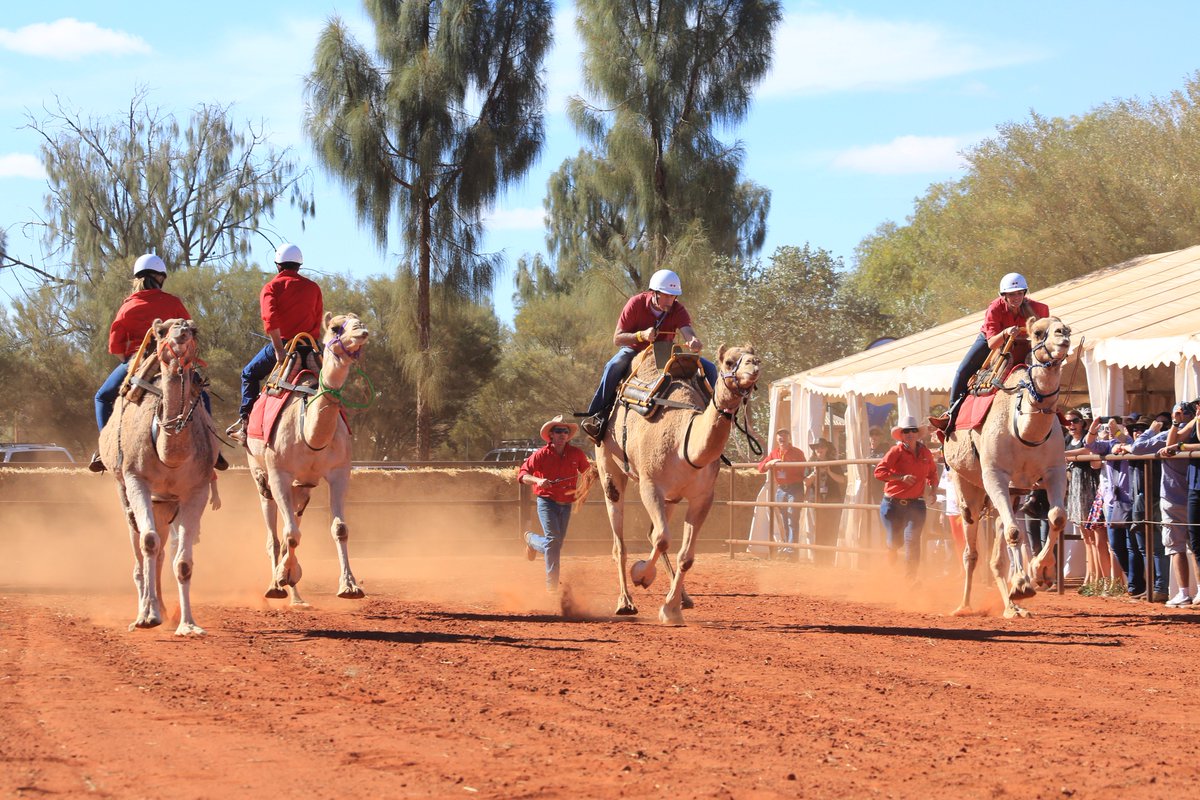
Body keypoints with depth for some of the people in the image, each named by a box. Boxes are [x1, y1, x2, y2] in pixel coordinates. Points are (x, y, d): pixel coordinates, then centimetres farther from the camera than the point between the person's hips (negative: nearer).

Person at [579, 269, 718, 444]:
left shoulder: (677, 310, -13)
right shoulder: (636, 303, -19)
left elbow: (687, 332, -31)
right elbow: (617, 339, -17)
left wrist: (693, 342, -57)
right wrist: (641, 335, -35)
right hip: (635, 351, -3)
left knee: (709, 368, -13)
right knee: (615, 364, -39)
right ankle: (596, 415, -31)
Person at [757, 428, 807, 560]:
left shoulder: (797, 453, -2)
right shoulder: (774, 453, 11)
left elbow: (802, 470, -6)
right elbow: (761, 467, 5)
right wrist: (771, 463, -11)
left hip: (795, 489, -5)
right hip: (780, 489, 5)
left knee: (792, 519, -13)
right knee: (784, 521, 10)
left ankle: (791, 548, -19)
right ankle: (786, 546, 16)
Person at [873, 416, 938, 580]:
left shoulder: (925, 453, 6)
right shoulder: (896, 451, -7)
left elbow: (932, 472, 27)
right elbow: (879, 471, -15)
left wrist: (933, 488, 10)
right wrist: (901, 477, -22)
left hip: (915, 504, 2)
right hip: (893, 503, -2)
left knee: (912, 540, -12)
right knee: (895, 540, 8)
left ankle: (910, 578, -7)